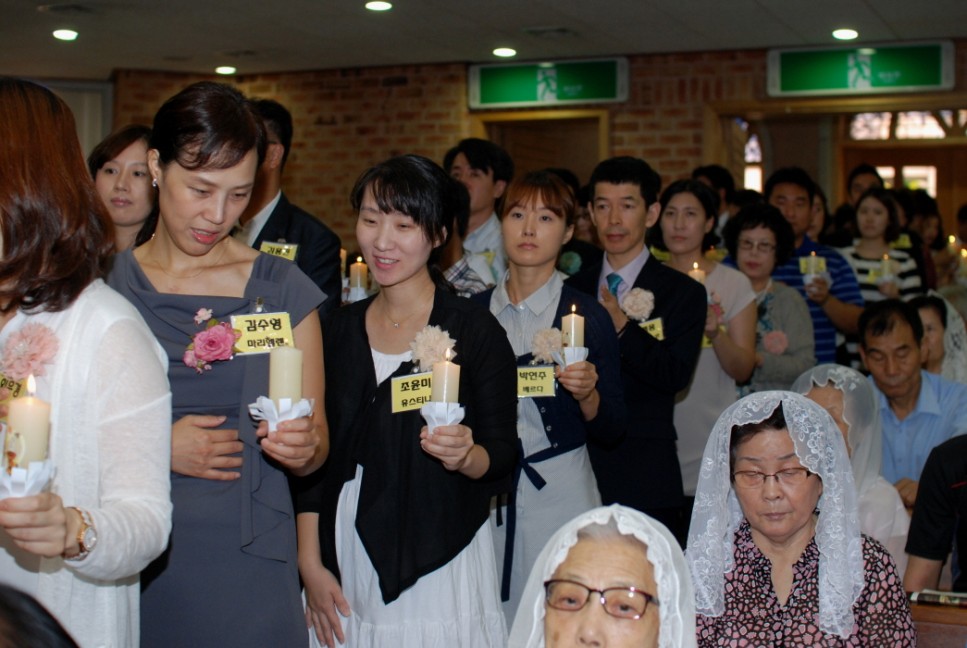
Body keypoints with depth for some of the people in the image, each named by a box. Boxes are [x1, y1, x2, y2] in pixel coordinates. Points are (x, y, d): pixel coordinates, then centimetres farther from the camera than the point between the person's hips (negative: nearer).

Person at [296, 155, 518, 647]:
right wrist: (310, 564, 1)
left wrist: (465, 457, -27)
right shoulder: (339, 329, 5)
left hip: (440, 564, -3)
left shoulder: (473, 328, -7)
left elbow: (504, 454, -6)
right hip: (346, 564, 4)